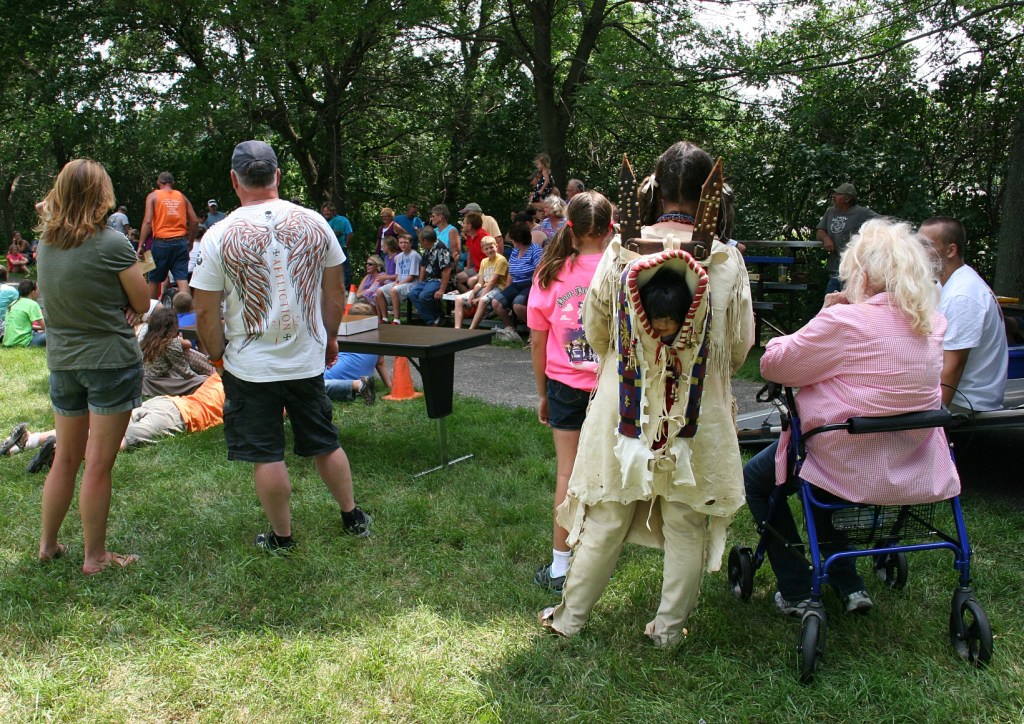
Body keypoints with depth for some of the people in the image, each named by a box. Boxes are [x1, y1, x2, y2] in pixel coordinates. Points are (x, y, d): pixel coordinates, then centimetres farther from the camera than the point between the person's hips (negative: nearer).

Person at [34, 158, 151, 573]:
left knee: (66, 457, 19)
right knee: (98, 464, 2)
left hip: (62, 363, 6)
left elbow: (51, 296, 15)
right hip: (111, 362, -6)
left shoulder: (45, 243, 4)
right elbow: (142, 304, -6)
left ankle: (47, 544, 30)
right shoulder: (112, 244, -14)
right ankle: (95, 557, 12)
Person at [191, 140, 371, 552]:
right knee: (325, 444, 18)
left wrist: (217, 354, 7)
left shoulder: (218, 237, -12)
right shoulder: (315, 224, -3)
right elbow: (335, 292, 5)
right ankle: (353, 518, 30)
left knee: (266, 456, 8)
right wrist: (329, 337, 18)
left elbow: (206, 312, -9)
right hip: (308, 360, 3)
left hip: (251, 367, -3)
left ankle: (281, 537, 20)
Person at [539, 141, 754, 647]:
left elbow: (595, 330, 3)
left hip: (626, 410, 1)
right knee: (687, 526, 15)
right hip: (700, 415, -1)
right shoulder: (727, 261, -10)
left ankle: (570, 615, 27)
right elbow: (741, 345, -1)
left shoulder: (621, 252, -8)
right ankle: (669, 626, 27)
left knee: (606, 517, 15)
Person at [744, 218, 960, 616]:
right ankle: (848, 585, 34)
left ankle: (797, 592, 19)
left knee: (757, 478, 20)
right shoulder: (932, 323, 0)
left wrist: (824, 315, -3)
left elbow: (772, 363, -14)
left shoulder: (844, 321, -23)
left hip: (852, 472, -7)